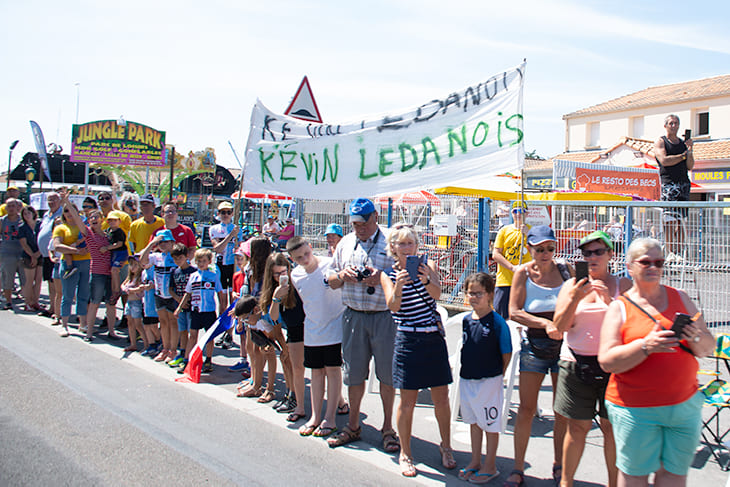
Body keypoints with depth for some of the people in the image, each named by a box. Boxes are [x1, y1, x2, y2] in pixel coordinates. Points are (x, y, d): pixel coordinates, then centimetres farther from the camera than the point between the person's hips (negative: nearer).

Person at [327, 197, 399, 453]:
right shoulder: (345, 243, 13)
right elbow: (331, 282, 16)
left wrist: (382, 278, -20)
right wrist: (343, 275, -6)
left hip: (384, 316, -3)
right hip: (353, 316, 4)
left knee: (387, 374, 3)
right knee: (354, 374, 10)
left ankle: (388, 428, 18)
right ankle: (353, 426, 26)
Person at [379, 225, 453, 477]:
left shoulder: (427, 265, 4)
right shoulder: (388, 274, 1)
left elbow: (436, 294, -13)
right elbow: (393, 306, -13)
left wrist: (425, 279, -33)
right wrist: (399, 284, -31)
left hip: (434, 337, 2)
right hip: (408, 340, -2)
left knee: (441, 398, 8)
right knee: (407, 400, 2)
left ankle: (446, 446, 29)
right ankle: (405, 454, 18)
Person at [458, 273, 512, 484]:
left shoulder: (497, 322, -15)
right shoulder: (466, 320, 2)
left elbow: (507, 353, -8)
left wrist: (497, 375, -3)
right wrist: (466, 370, 11)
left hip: (489, 381, -6)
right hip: (467, 379, 6)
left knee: (490, 424, 6)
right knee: (473, 422, 18)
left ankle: (490, 466, 20)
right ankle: (475, 461, 32)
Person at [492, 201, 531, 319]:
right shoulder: (504, 230, 9)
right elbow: (495, 254, 2)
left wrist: (527, 233, -18)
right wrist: (512, 267, -11)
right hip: (504, 280, 0)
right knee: (499, 314, -1)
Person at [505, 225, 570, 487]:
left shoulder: (564, 271, 1)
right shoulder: (524, 273, -2)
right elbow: (514, 311, -8)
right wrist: (545, 323, -21)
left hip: (564, 344, 1)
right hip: (534, 345, -1)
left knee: (563, 411, 8)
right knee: (526, 409, 1)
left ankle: (558, 466, 26)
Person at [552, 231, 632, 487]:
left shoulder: (623, 285, 5)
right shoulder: (572, 284, 7)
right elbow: (560, 326, -2)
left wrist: (609, 300, -18)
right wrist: (575, 298, -16)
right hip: (576, 363, 1)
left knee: (611, 426, 3)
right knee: (577, 426, 5)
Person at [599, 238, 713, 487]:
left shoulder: (680, 298, 10)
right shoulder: (620, 308, -2)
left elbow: (708, 348, 13)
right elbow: (607, 361, -11)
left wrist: (696, 338, -10)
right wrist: (645, 346, -25)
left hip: (685, 403, 4)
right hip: (636, 408, -3)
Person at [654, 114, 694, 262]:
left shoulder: (683, 143, 19)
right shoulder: (660, 142, 6)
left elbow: (690, 167, 12)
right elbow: (664, 160, -11)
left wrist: (690, 150, -1)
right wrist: (683, 155, -1)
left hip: (684, 184, 5)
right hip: (668, 183, -5)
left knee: (680, 221, 1)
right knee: (670, 220, -11)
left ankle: (679, 253, 3)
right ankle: (670, 253, -10)